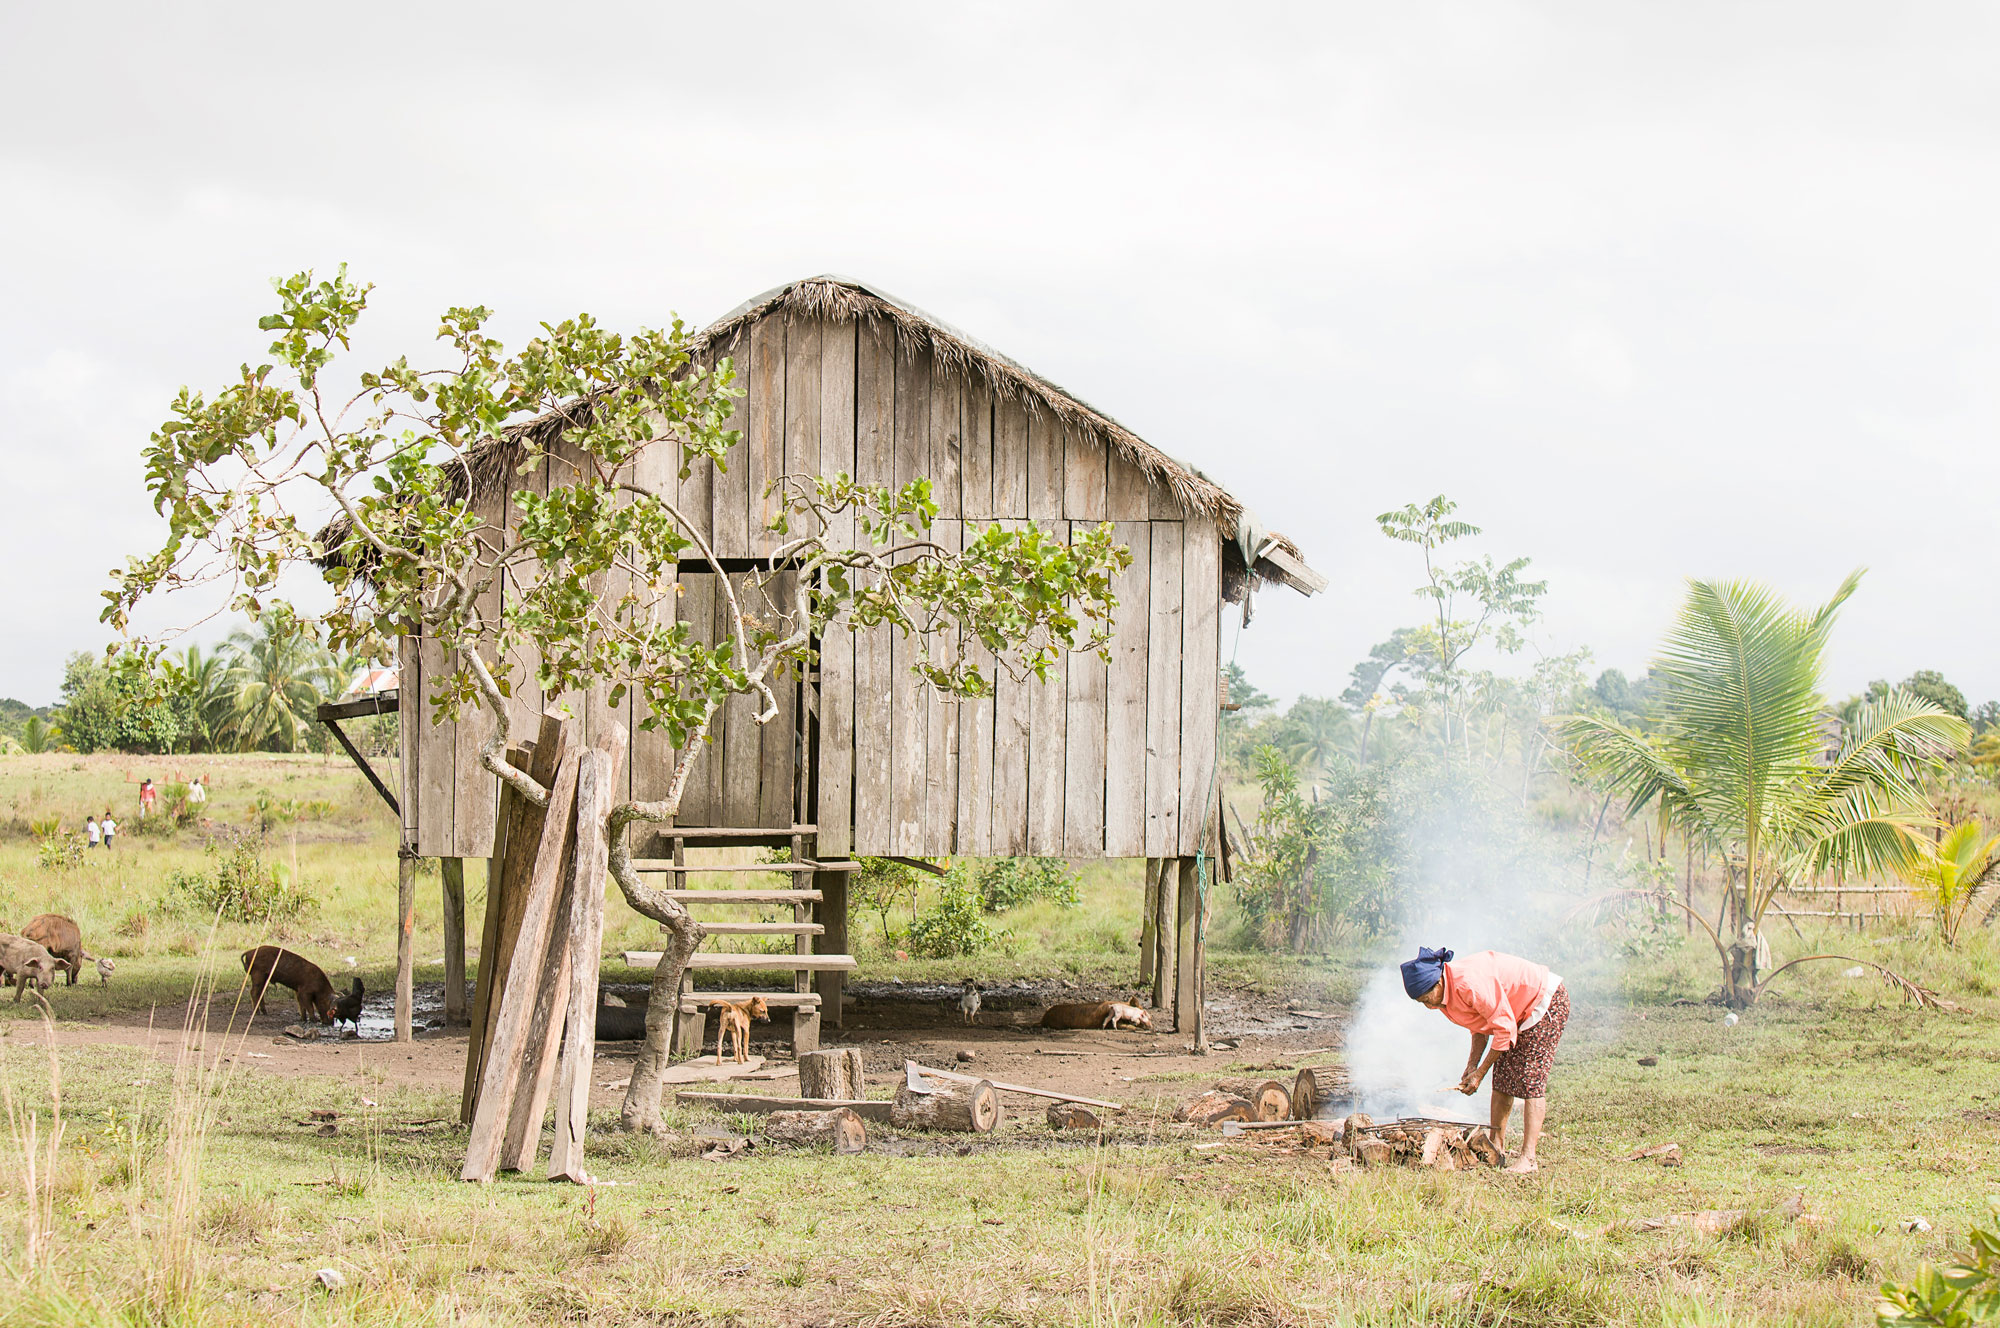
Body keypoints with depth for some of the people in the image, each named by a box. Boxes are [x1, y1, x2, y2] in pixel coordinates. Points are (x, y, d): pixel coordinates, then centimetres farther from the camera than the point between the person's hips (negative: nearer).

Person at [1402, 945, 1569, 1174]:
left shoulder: (1470, 984, -33)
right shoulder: (1446, 993, -3)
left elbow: (1505, 1030, -27)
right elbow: (1480, 1026, 10)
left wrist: (1480, 1073, -20)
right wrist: (1472, 1065, -2)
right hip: (1521, 1013, 9)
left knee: (1530, 1080, -14)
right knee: (1502, 1079, 6)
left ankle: (1528, 1157, -16)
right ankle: (1497, 1146, 11)